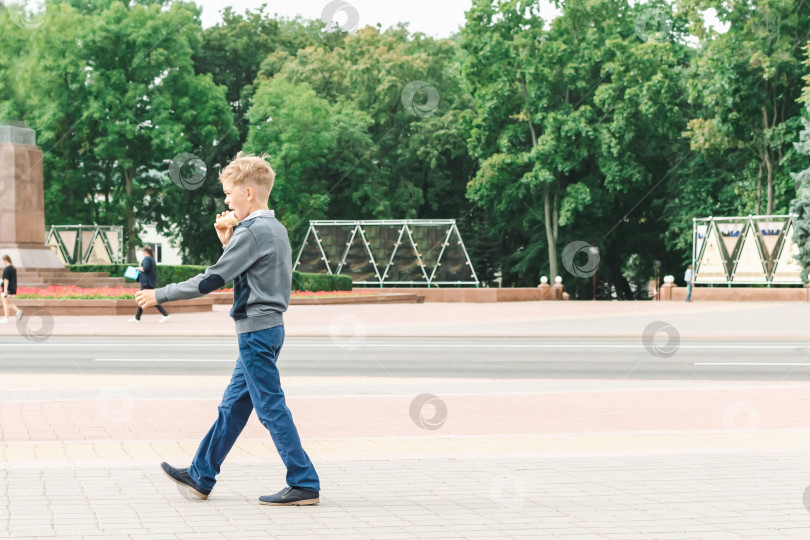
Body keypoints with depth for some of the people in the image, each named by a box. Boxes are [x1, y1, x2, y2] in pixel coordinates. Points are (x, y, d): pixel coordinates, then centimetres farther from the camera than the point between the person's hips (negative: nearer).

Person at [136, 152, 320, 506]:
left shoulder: (252, 232, -17)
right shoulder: (275, 229, 13)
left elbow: (210, 281, -18)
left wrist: (159, 295, -10)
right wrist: (228, 242, 9)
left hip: (256, 331, -10)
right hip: (266, 329, 10)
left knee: (271, 408, -5)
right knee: (232, 406, 14)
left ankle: (305, 485, -2)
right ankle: (200, 477, 23)